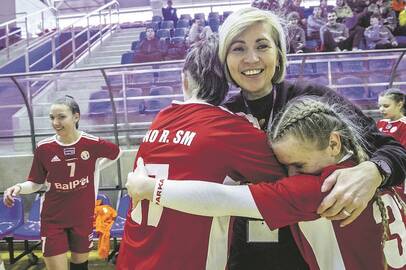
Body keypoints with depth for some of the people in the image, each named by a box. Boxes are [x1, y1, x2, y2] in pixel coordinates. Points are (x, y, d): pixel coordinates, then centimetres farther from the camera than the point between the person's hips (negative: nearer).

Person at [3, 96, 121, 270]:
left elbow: (116, 153, 9)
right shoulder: (43, 148, -10)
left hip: (84, 216, 1)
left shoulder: (93, 143, -12)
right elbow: (36, 183, 0)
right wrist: (19, 187, -19)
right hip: (53, 219, 0)